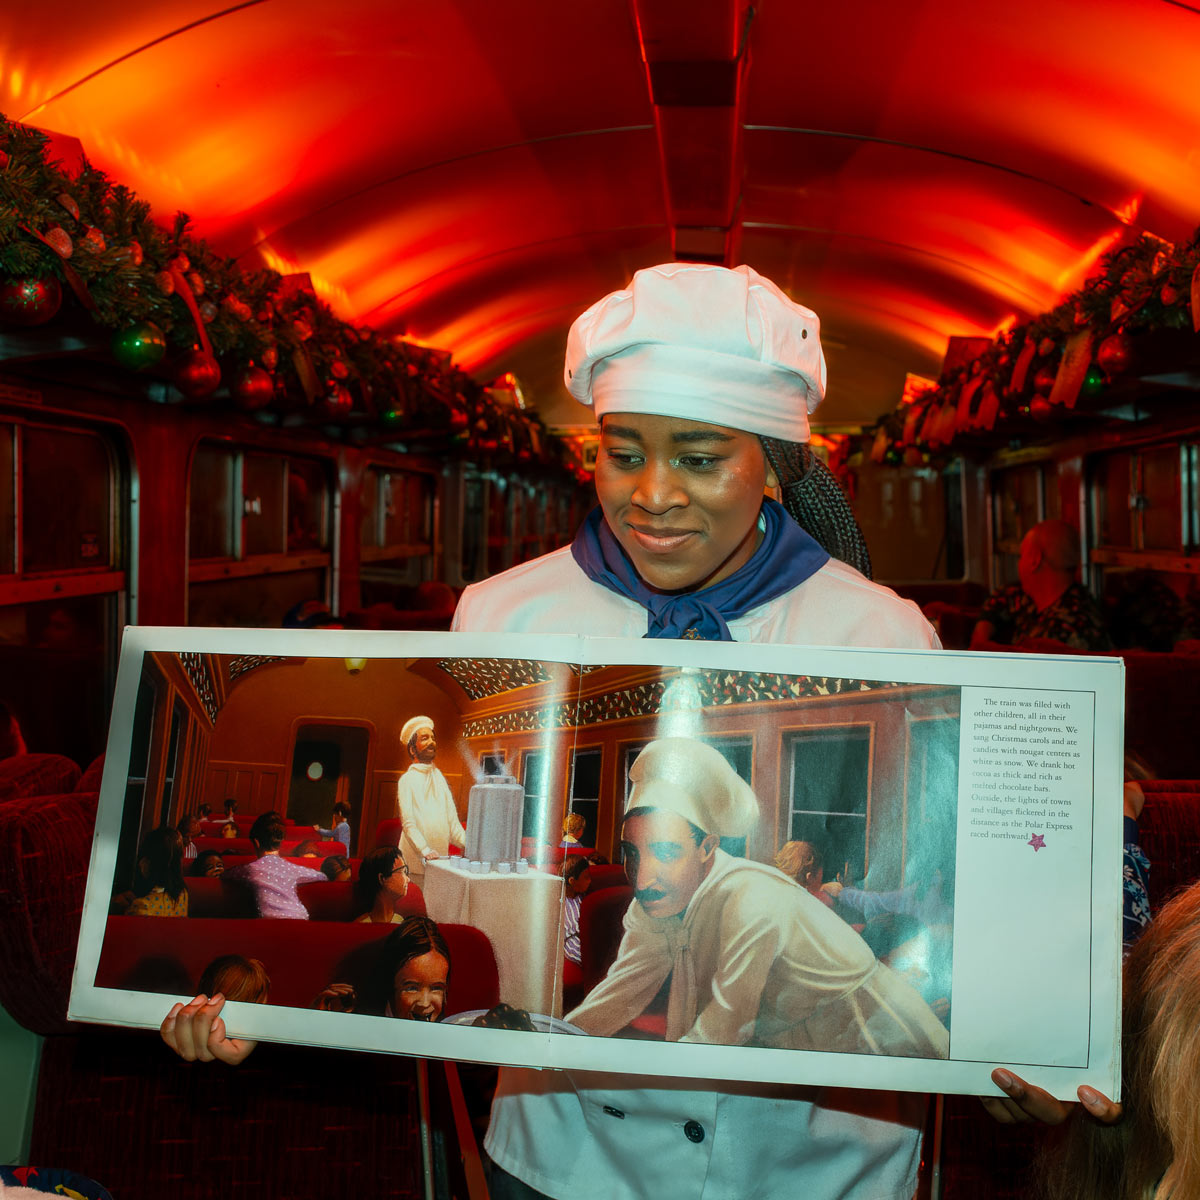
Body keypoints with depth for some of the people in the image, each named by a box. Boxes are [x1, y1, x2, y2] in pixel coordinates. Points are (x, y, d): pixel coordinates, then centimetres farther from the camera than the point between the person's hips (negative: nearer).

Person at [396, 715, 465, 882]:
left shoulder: (439, 778, 15)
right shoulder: (407, 780, -2)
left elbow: (452, 819, 13)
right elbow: (408, 823, -11)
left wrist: (467, 842, -3)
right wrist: (425, 851, -25)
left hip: (440, 860, 5)